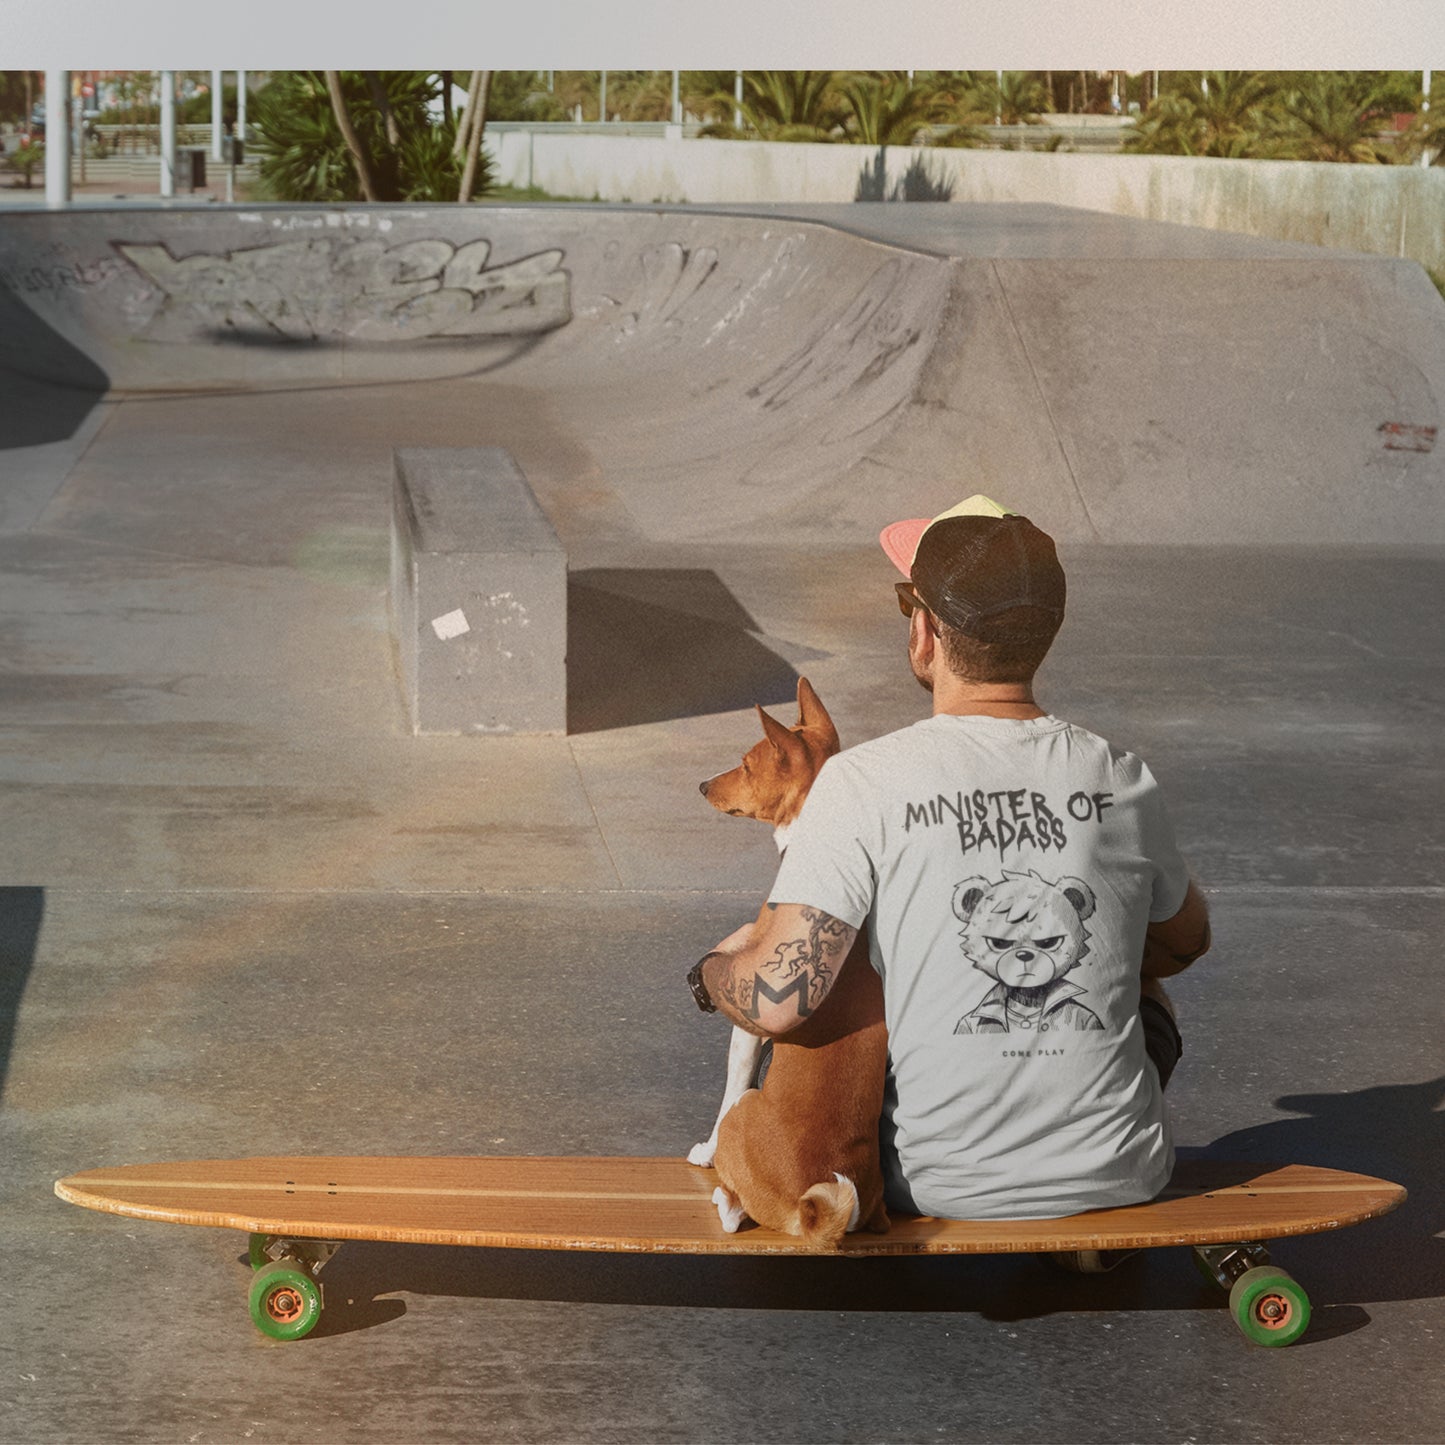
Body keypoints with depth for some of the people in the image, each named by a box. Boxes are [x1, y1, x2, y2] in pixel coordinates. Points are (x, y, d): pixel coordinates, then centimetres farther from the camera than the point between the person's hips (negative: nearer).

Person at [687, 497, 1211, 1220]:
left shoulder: (862, 782, -16)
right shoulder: (1121, 781, -5)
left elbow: (777, 999, -21)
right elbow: (1184, 942, 15)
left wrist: (714, 971, 3)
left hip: (936, 1182, -2)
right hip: (1119, 1179, 2)